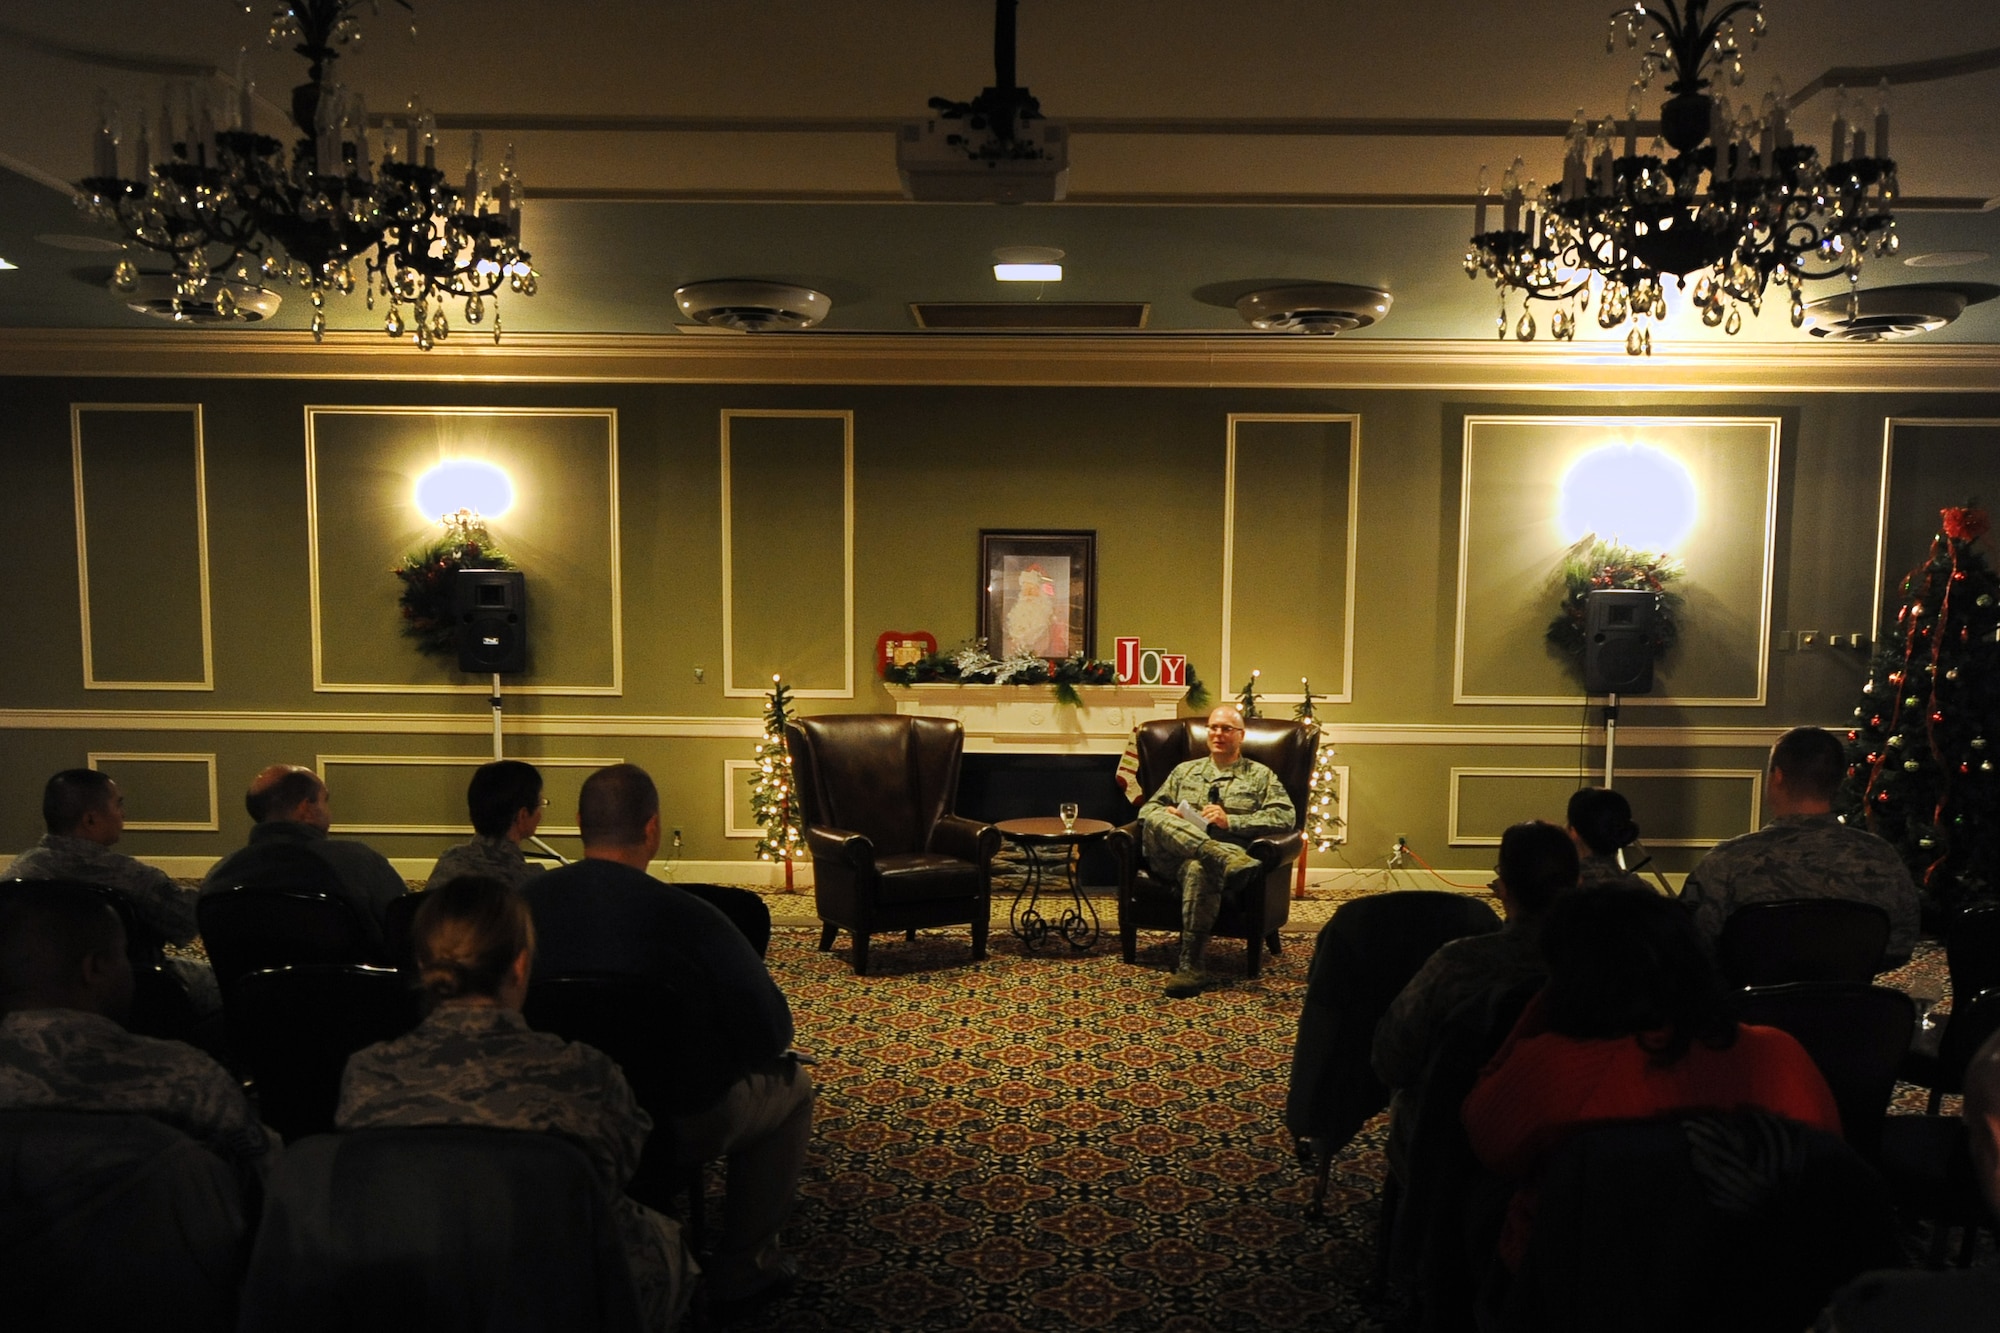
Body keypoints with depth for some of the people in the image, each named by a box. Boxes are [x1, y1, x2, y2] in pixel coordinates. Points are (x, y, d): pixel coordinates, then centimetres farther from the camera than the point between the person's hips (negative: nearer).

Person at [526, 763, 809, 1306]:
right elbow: (774, 1033, -17)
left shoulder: (528, 899, -11)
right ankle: (741, 1265, 26)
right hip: (670, 1126, -5)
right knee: (791, 1083, 20)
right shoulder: (687, 917, -24)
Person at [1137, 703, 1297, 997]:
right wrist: (1165, 814, 0)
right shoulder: (1184, 771, 29)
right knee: (1157, 819, -31)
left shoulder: (1260, 775, 19)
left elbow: (1285, 816, 4)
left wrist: (1230, 821, -7)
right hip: (1171, 858, 3)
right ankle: (1224, 857, -51)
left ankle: (1190, 966, -39)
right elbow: (1148, 808, 26)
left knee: (1200, 868, -40)